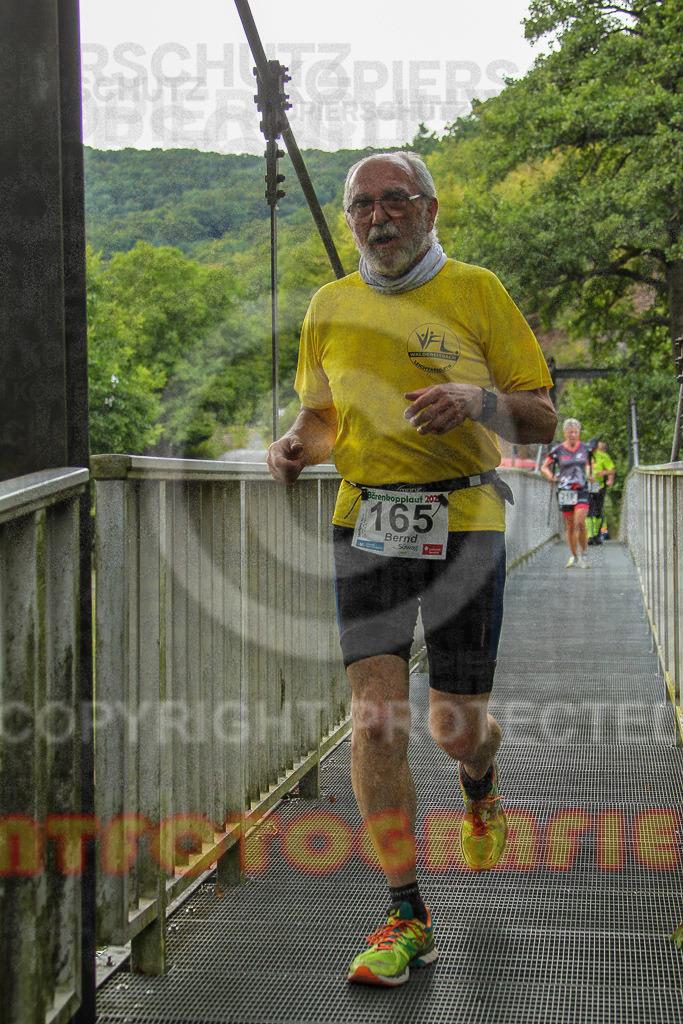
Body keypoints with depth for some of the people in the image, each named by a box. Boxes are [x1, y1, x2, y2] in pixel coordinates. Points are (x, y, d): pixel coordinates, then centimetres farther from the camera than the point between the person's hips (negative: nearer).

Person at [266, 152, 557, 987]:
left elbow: (541, 418, 1)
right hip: (367, 521, 2)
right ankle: (406, 916, -3)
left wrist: (476, 400, -19)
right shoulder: (331, 308, 9)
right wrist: (298, 445, -1)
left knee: (457, 724, 3)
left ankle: (480, 792, 42)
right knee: (375, 717, -11)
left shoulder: (475, 292, 1)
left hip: (464, 522, -2)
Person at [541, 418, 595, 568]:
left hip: (582, 490, 0)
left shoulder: (585, 448, 5)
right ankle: (574, 556, 19)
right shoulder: (558, 450, -2)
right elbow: (544, 467, 7)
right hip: (565, 491, 0)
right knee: (569, 526, 4)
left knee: (580, 523, -16)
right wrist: (551, 476, -12)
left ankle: (584, 553, 1)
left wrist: (590, 475, 5)